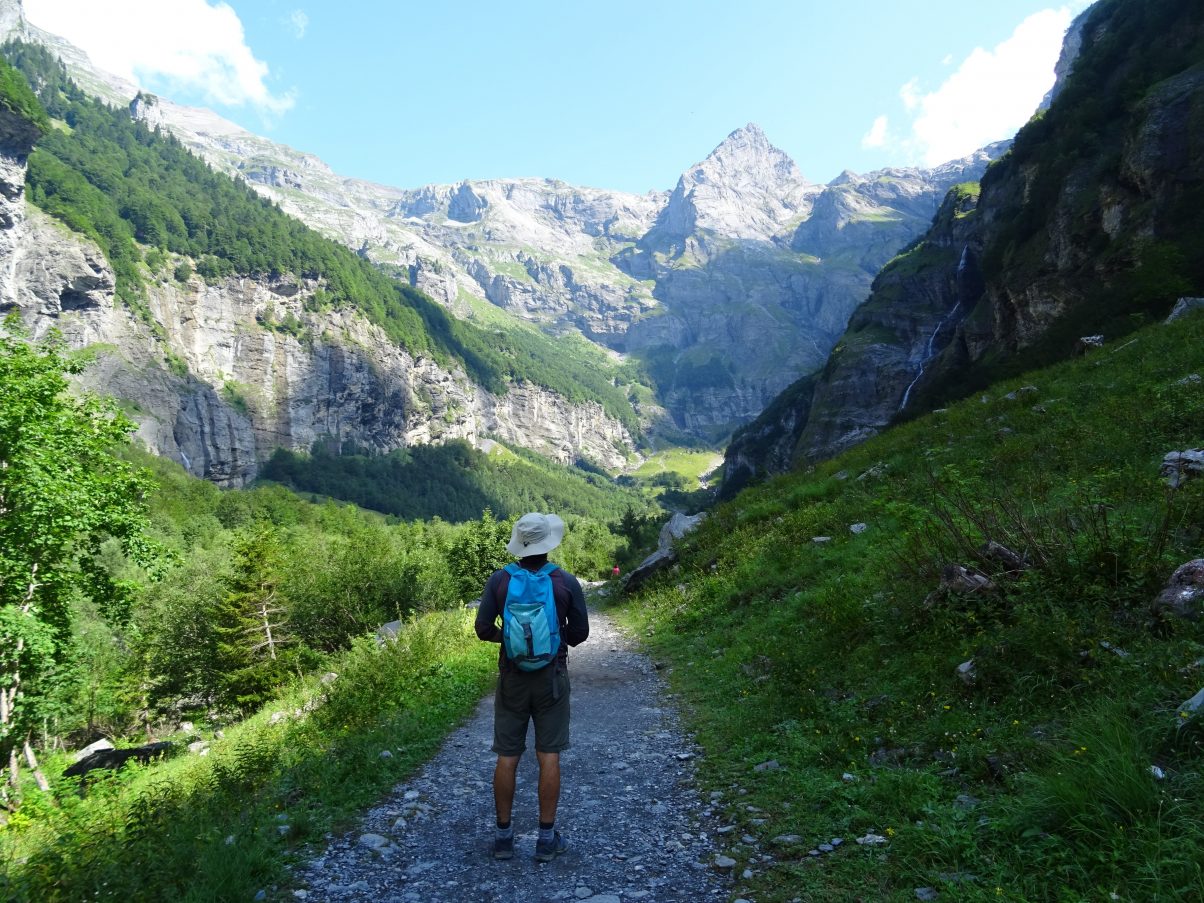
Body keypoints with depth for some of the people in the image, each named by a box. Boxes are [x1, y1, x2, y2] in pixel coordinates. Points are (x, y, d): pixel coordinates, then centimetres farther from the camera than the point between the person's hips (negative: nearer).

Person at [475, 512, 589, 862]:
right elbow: (580, 632, -2)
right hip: (551, 678, -1)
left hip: (512, 678, 1)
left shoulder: (499, 580, -9)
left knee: (507, 757, 9)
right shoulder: (566, 582, -10)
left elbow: (484, 629, -6)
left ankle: (503, 835, 18)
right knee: (549, 756, 6)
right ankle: (547, 838, 12)